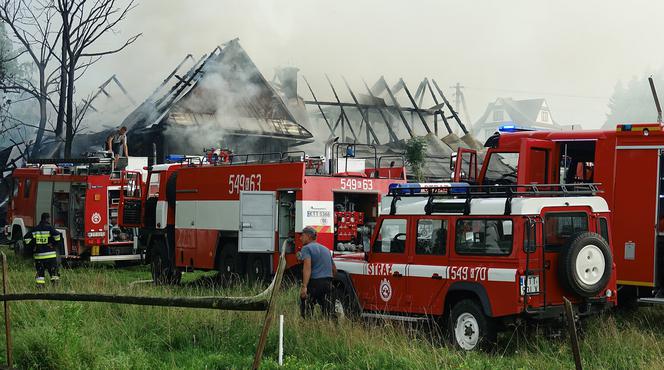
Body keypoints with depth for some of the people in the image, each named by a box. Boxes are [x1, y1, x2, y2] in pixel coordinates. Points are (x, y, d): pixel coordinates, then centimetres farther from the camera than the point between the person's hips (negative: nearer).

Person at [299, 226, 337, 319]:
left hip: (314, 283, -7)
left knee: (306, 314, -1)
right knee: (328, 314, 5)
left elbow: (307, 267, -19)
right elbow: (334, 270, 27)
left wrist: (304, 286, -26)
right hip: (328, 283, 7)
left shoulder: (307, 248, -2)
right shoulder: (326, 249, 21)